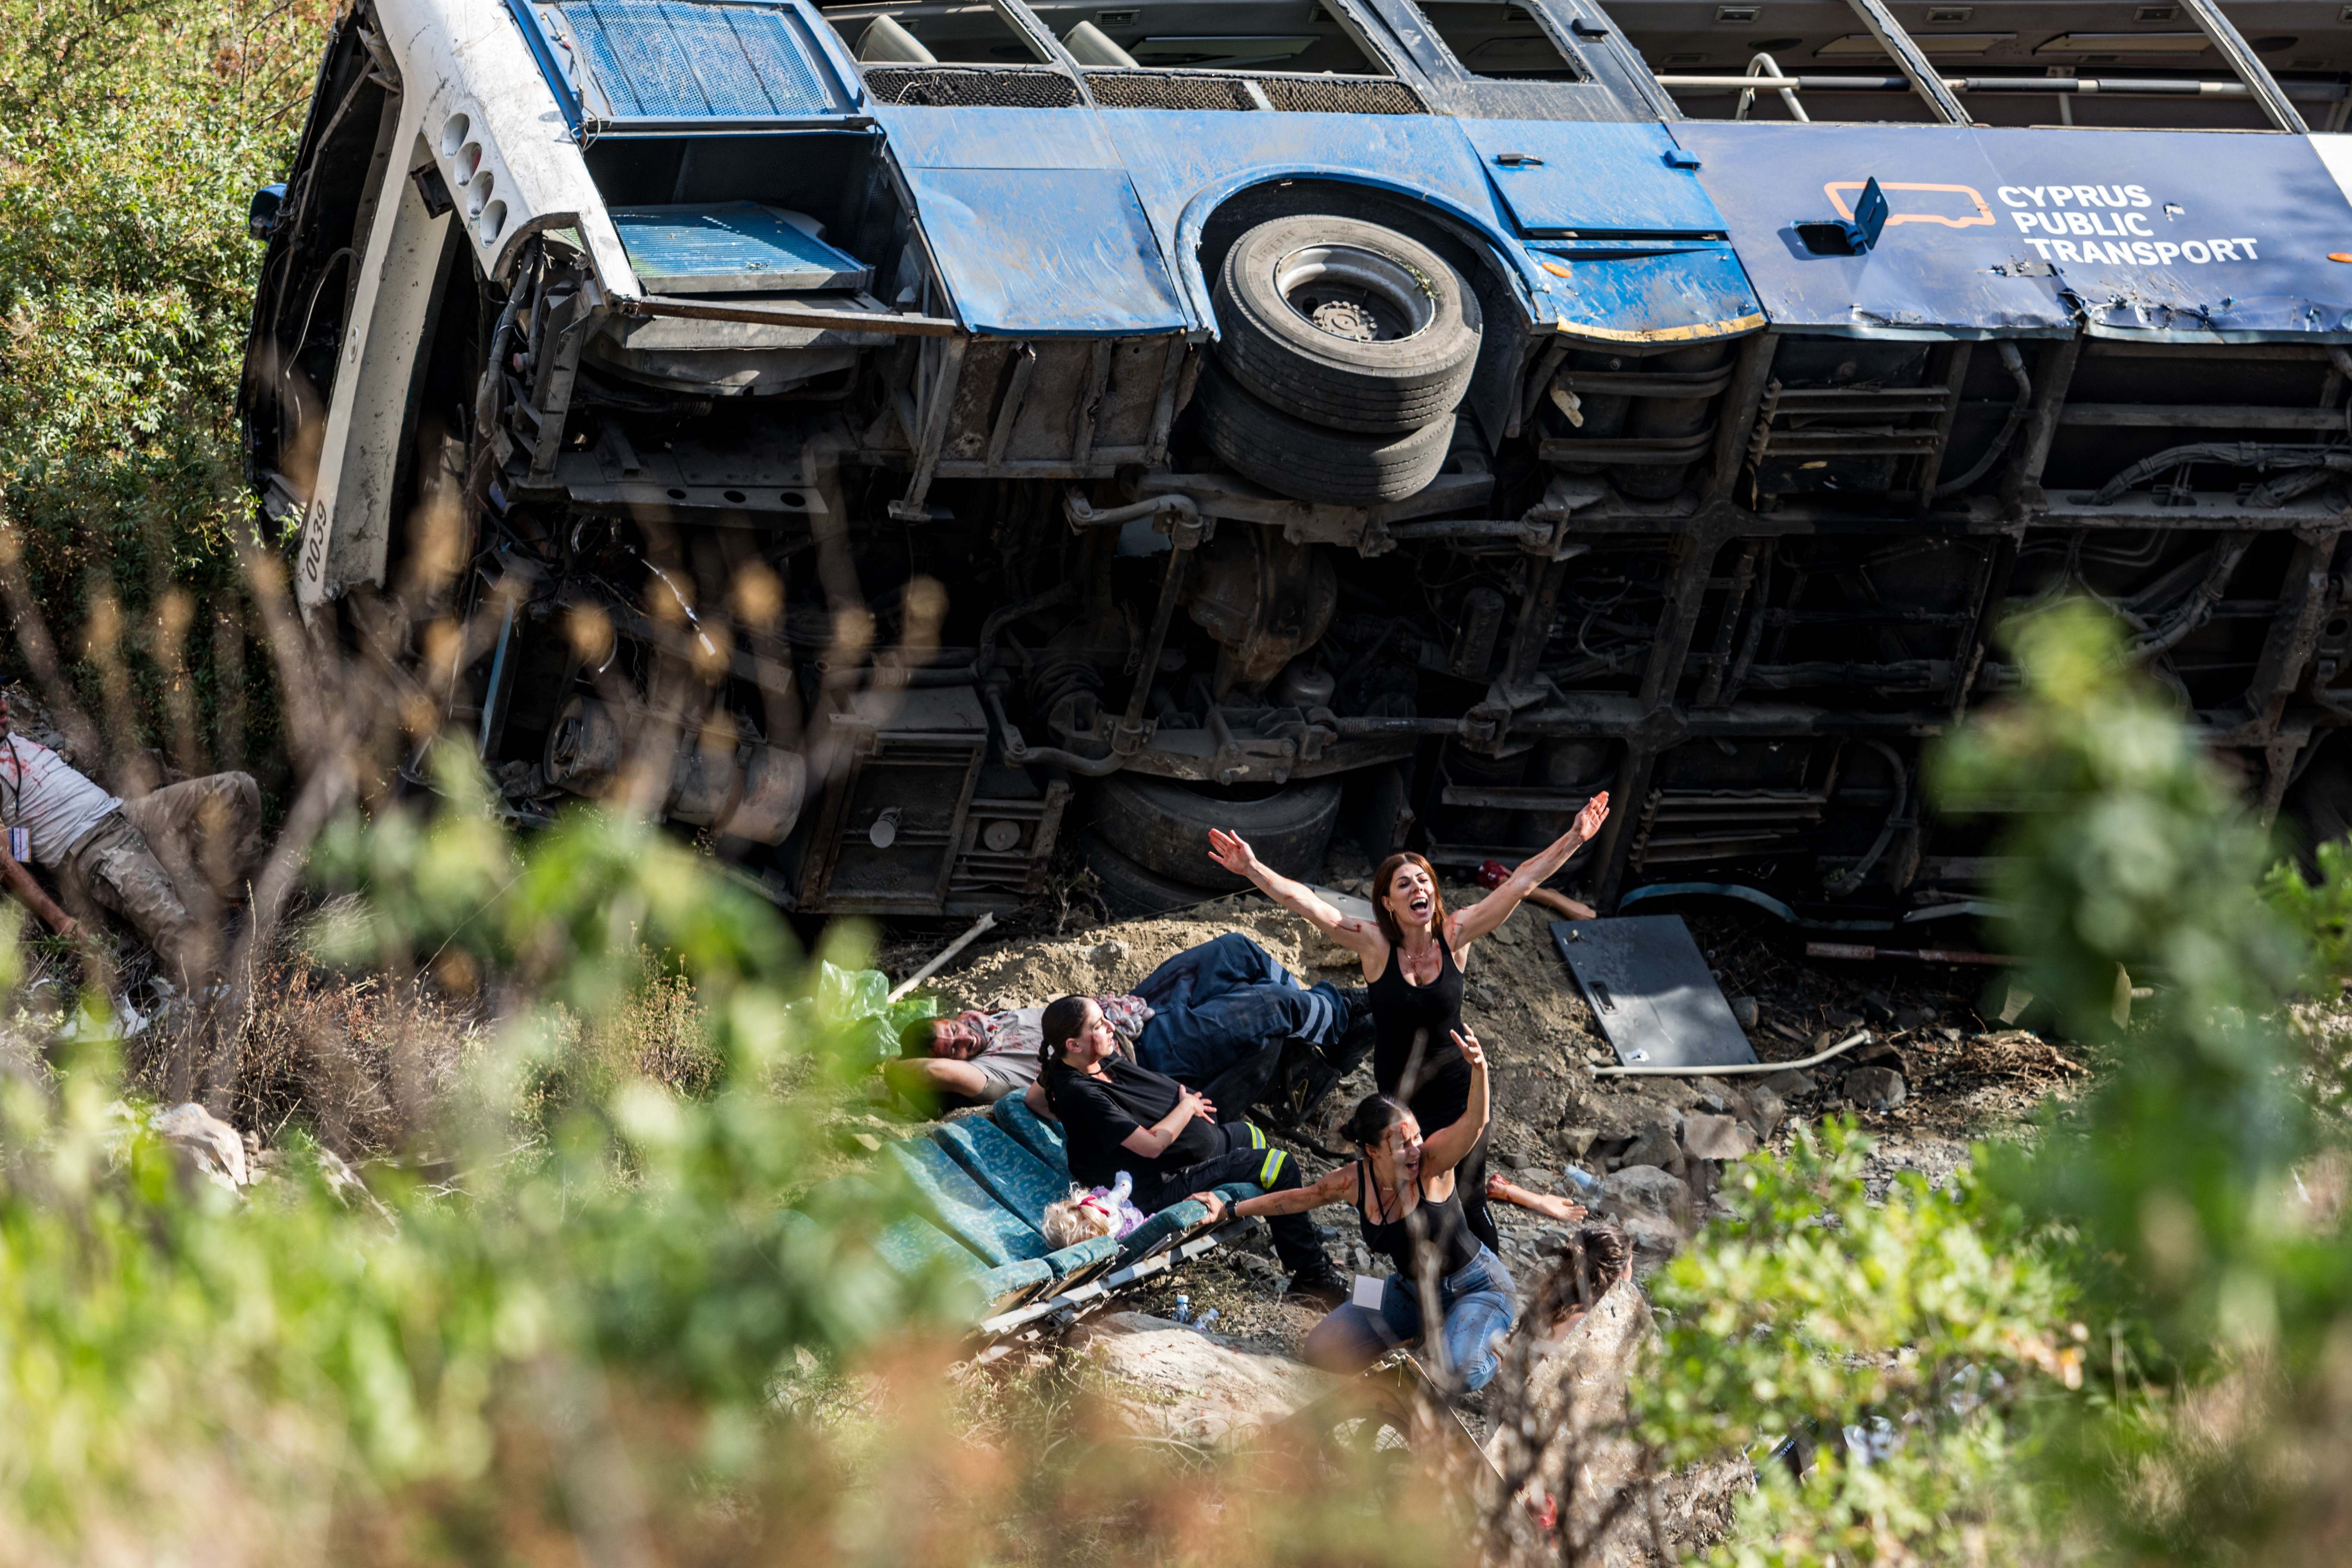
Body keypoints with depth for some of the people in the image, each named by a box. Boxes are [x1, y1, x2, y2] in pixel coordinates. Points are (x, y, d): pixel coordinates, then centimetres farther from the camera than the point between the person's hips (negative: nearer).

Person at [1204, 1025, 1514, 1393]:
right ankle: (1430, 1327, 18)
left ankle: (1492, 1345, 5)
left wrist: (1479, 1070, -65)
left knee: (1458, 1372, -33)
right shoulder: (1354, 1181, -13)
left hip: (1479, 1288, -6)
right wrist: (1232, 1209, 12)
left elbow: (1475, 1123, -46)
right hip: (1413, 1290, 6)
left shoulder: (1433, 1163, -27)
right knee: (1323, 1351, 2)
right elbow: (1298, 1199, 7)